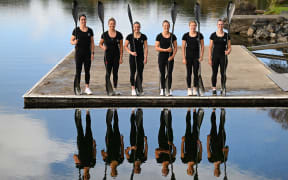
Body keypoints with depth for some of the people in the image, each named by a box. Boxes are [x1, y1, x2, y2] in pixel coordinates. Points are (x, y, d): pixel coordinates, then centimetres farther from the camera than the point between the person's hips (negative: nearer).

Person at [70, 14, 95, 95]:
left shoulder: (90, 30, 5)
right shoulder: (76, 30, -2)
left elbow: (92, 42, 6)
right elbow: (71, 41, 1)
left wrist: (92, 53, -2)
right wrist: (74, 42, -23)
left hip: (87, 53, 2)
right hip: (78, 53, -2)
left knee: (87, 71, 4)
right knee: (78, 71, -2)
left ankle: (87, 88, 11)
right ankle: (78, 88, 8)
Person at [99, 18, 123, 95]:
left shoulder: (119, 34, -1)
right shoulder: (104, 34, -2)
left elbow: (121, 47, 2)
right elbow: (100, 44, 10)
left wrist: (121, 57, -3)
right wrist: (103, 47, -14)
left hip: (116, 56, 1)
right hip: (108, 56, -1)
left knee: (115, 72, 6)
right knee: (108, 72, -1)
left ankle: (115, 89, 15)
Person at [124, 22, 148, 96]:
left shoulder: (143, 37, 3)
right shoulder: (129, 36, 0)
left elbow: (145, 47, 2)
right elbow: (125, 46, 4)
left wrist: (145, 57, -5)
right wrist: (131, 52, -12)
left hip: (141, 57, 1)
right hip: (132, 57, -1)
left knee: (140, 73, 2)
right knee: (132, 72, -2)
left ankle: (139, 88, 12)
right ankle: (133, 88, 3)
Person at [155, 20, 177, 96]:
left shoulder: (172, 36, 4)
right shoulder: (159, 36, -1)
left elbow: (175, 48, 4)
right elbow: (156, 48, -5)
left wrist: (173, 56, -11)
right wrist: (166, 50, -16)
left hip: (170, 58, 1)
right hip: (162, 57, -1)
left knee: (169, 74, 1)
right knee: (162, 74, 2)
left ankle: (169, 90, 7)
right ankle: (162, 90, 9)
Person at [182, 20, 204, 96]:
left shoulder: (199, 35, 1)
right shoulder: (185, 35, -1)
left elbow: (202, 46, 5)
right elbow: (183, 47, 0)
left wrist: (201, 56, -3)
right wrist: (184, 58, -5)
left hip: (196, 56, 0)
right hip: (188, 56, 0)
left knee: (196, 73, 0)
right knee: (189, 73, 4)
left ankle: (195, 89, 7)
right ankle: (189, 89, 10)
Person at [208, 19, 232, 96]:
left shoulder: (226, 35, 3)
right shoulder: (213, 35, 2)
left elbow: (229, 47, 5)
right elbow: (210, 47, 3)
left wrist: (228, 51, -19)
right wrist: (209, 58, -2)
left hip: (223, 57, 0)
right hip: (215, 56, 0)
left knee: (223, 73, 1)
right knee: (214, 73, 2)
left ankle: (223, 89, 10)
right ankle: (214, 89, 8)